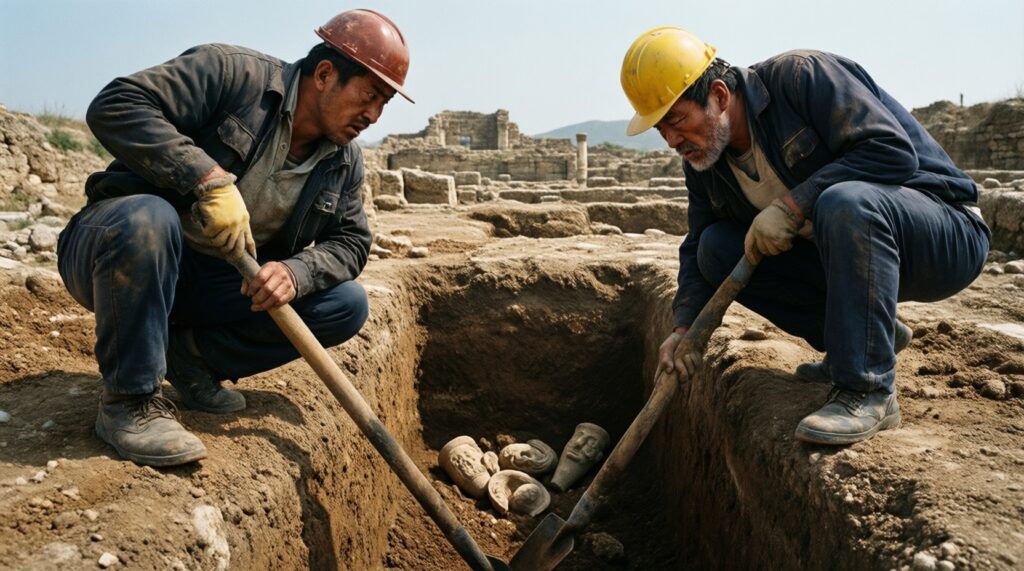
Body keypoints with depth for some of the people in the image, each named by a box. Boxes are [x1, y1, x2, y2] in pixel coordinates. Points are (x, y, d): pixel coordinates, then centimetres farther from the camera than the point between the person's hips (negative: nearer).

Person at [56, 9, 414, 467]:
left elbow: (351, 241, 3)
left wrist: (295, 273, -19)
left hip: (219, 285, 5)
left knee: (347, 305, -10)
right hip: (125, 241, -4)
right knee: (149, 218, -40)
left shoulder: (345, 162, 1)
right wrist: (211, 180, -34)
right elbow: (114, 105, -24)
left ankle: (192, 354, 1)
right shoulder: (232, 73, -17)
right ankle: (128, 401, -20)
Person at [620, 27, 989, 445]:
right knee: (717, 248, -9)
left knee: (844, 202, -39)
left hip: (946, 235, -7)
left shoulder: (800, 77, -19)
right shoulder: (704, 163, 2)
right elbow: (696, 247, 6)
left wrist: (792, 203, -29)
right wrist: (686, 326, -8)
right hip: (853, 252, 7)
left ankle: (867, 391, -27)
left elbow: (894, 151, -26)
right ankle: (864, 334, 1)